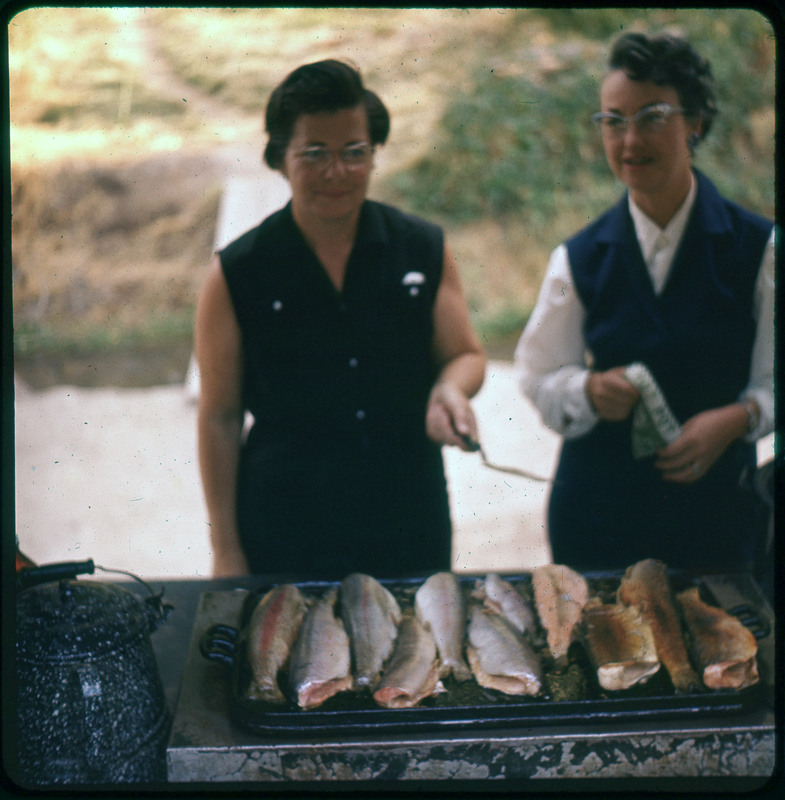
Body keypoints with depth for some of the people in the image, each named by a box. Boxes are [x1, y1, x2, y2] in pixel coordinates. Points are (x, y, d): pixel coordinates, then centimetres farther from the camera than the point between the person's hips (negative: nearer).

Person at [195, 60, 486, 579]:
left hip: (411, 522, 2)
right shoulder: (236, 275, -9)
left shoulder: (426, 251, -3)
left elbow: (465, 353, 9)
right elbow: (220, 418, -4)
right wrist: (226, 551, -3)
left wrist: (450, 390, -16)